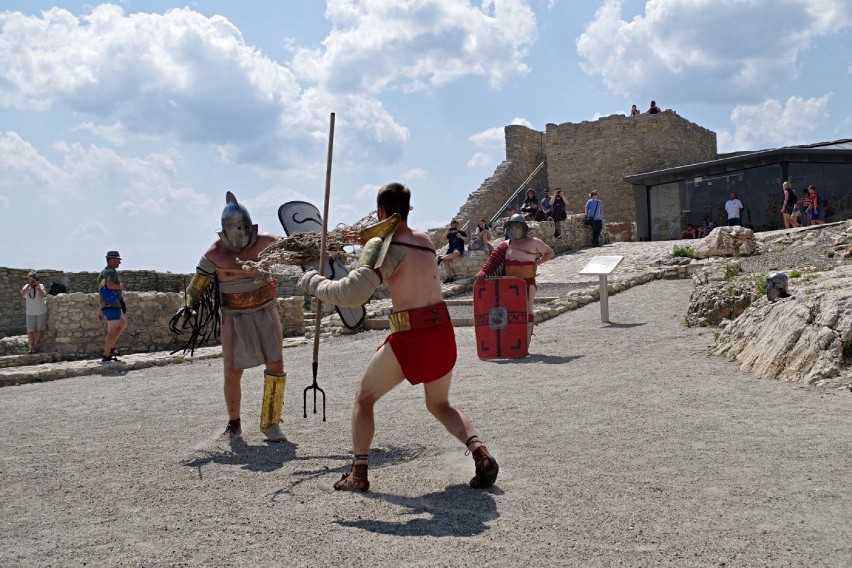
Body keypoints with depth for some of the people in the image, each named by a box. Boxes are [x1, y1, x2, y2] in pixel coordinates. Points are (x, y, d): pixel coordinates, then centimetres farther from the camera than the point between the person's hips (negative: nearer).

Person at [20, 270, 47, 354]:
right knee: (30, 331, -1)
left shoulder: (40, 286, -3)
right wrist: (29, 284, -19)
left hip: (41, 312, -2)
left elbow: (43, 295, -20)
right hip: (30, 312, 2)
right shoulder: (26, 286, 4)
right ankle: (31, 347, 10)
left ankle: (34, 347, 8)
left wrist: (37, 285, -21)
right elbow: (22, 293, -16)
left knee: (38, 330, 1)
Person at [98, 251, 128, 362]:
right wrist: (120, 287, -9)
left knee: (123, 324, 23)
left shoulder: (102, 273, 22)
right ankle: (106, 356, -8)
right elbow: (110, 285, -29)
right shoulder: (111, 271, -8)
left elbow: (100, 292, 25)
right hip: (113, 305, -10)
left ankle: (111, 347, 18)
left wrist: (101, 310, 27)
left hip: (105, 306, 10)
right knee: (112, 331, -8)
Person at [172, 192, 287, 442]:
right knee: (232, 372, -1)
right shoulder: (215, 254, -10)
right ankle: (234, 423, 22)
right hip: (234, 316, 0)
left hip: (265, 311, 0)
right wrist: (190, 307, -15)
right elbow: (196, 287, -1)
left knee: (276, 365, -9)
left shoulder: (266, 243, -10)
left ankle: (271, 423, 4)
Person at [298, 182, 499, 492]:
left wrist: (312, 281, -5)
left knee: (363, 399, 16)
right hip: (443, 333, 6)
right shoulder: (425, 240, 13)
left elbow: (353, 293, -19)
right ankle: (480, 452, 2)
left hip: (409, 338, -6)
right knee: (439, 405, 25)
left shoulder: (383, 245, -9)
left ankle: (358, 473, 13)